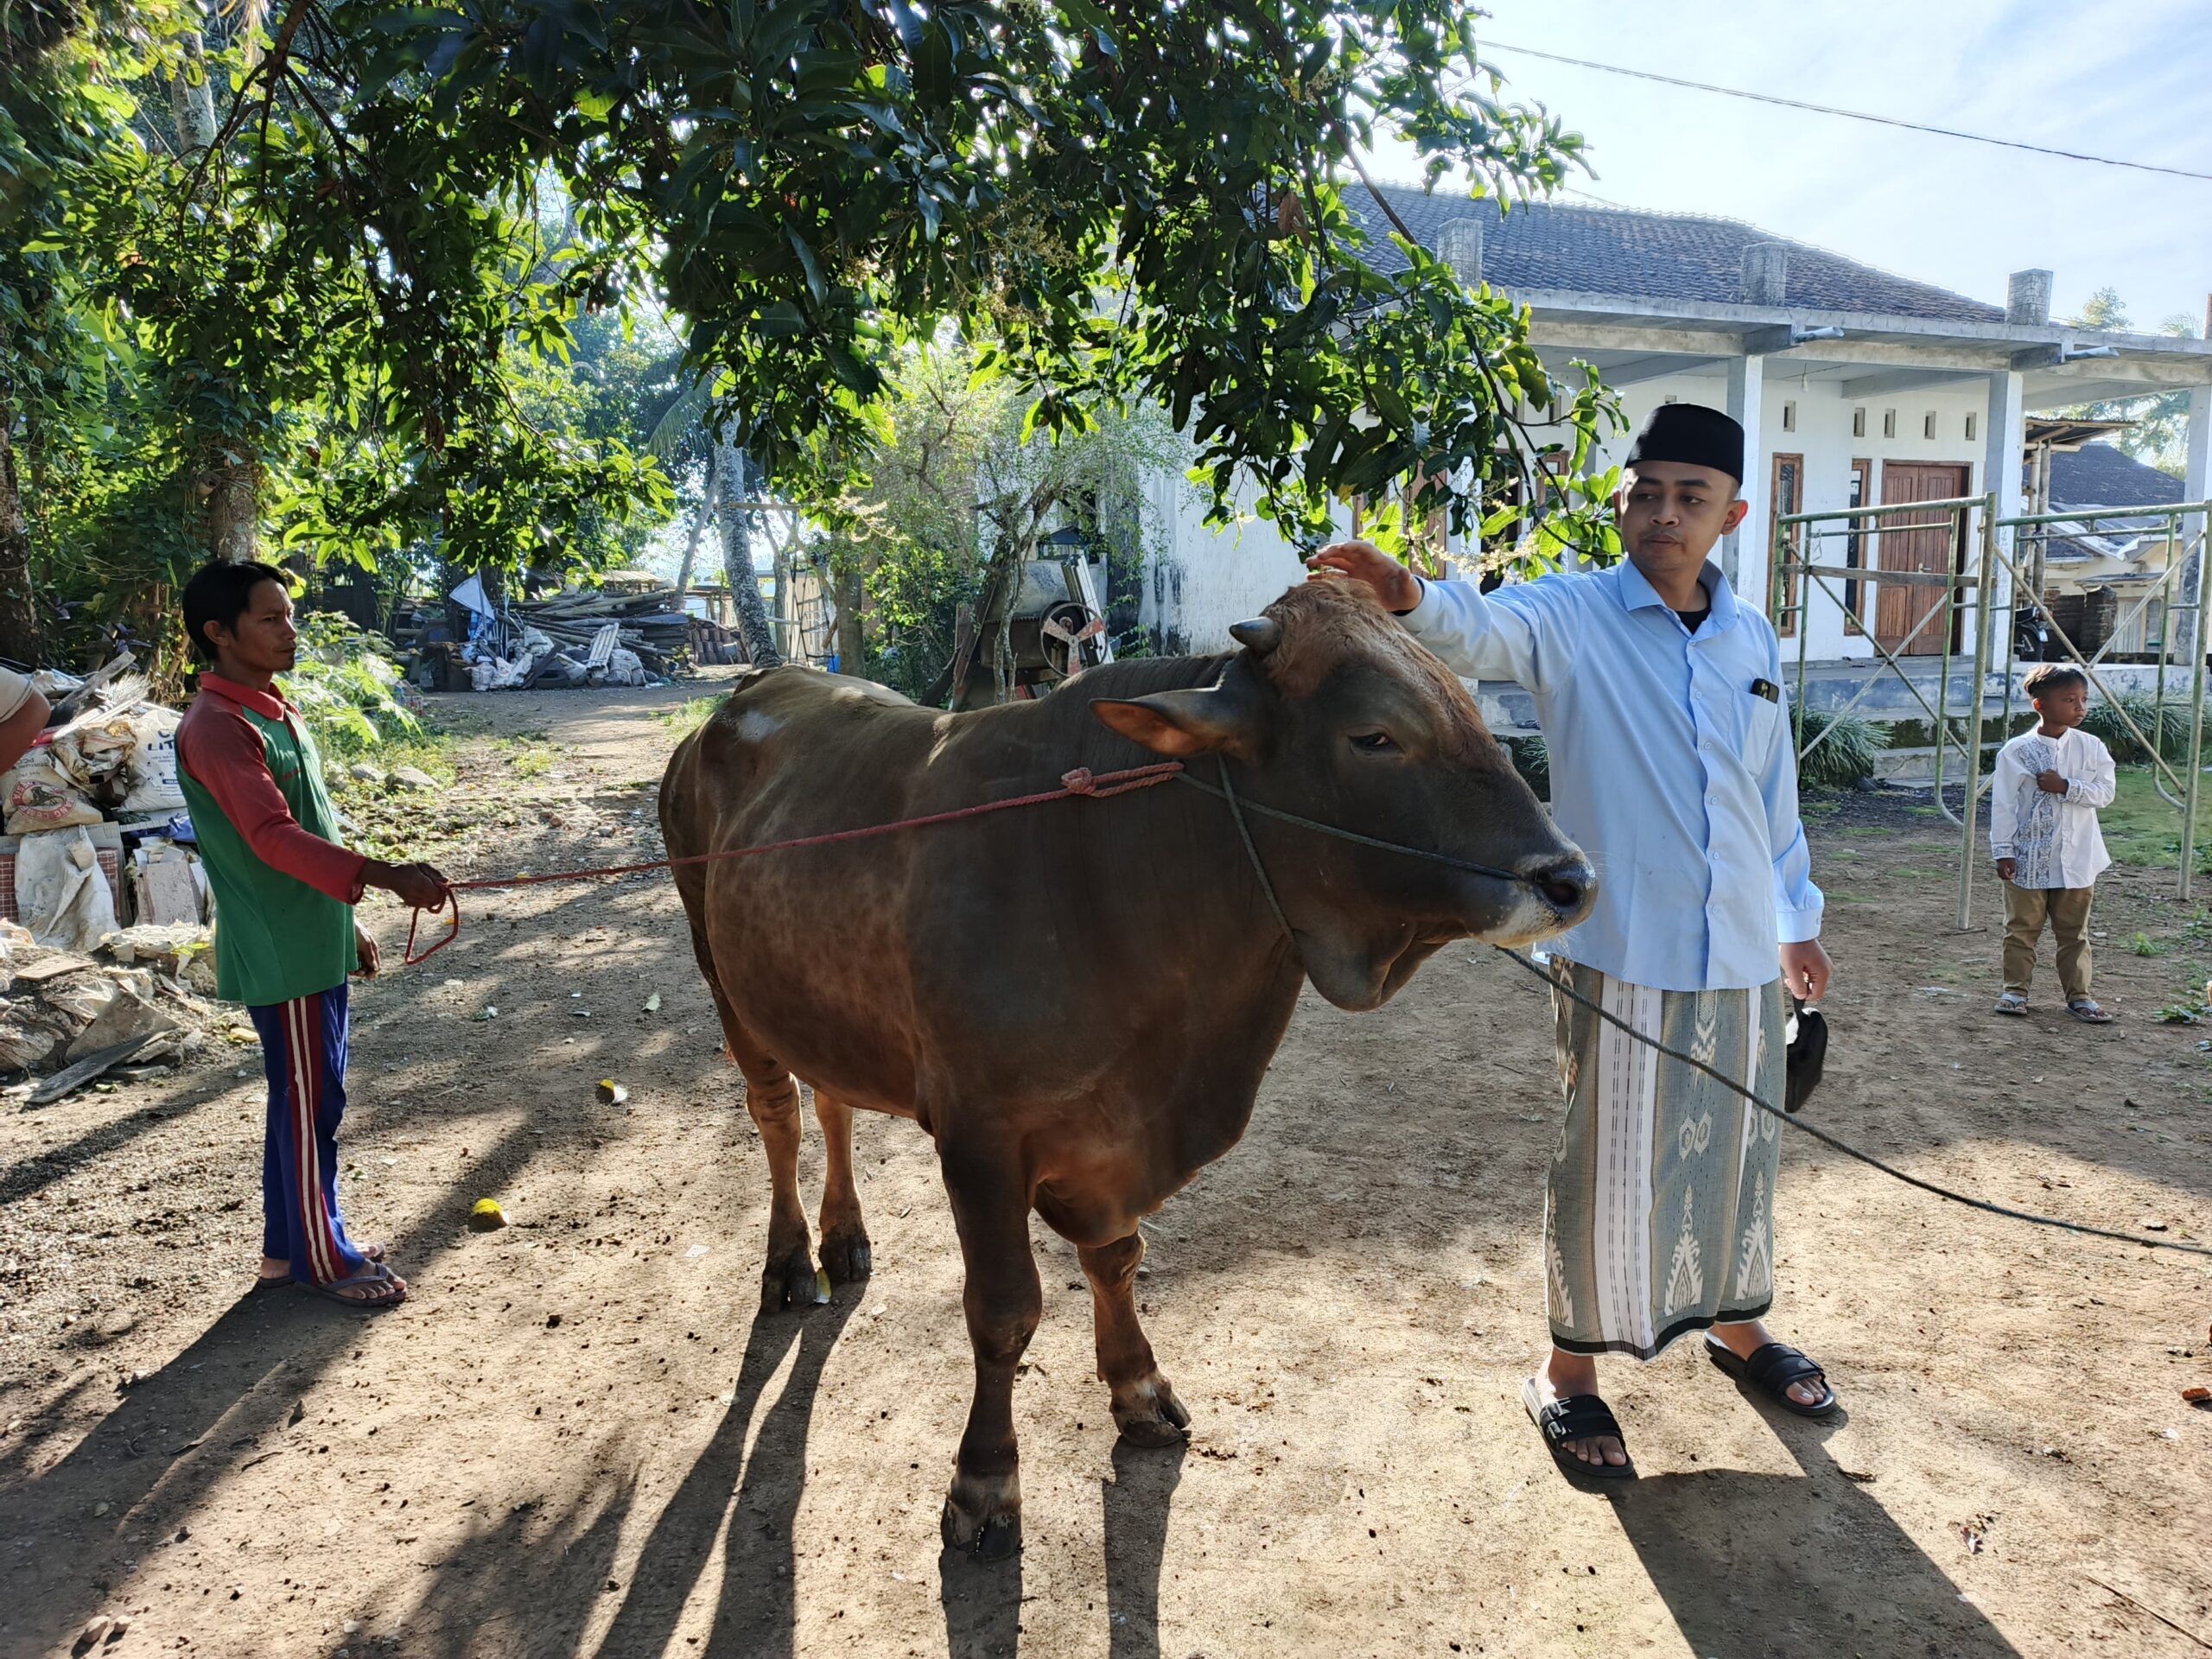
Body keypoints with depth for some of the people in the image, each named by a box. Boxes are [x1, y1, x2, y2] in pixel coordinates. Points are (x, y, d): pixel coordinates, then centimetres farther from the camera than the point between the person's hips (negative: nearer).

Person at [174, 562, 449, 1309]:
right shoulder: (216, 728, -19)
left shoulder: (271, 709, 12)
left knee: (308, 1098, 16)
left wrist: (348, 921, 20)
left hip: (314, 945, 9)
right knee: (309, 1103, 2)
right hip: (281, 954, -9)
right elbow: (274, 838, -31)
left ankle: (290, 1247, 29)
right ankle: (323, 1260, 15)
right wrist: (388, 877, -41)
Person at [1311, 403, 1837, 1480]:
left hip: (1742, 956, 5)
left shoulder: (1752, 641, 9)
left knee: (1738, 1148, 20)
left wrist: (1797, 915, 24)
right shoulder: (1571, 619, -7)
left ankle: (1736, 1324, 44)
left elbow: (1774, 789, 18)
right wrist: (1413, 599, -52)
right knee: (1608, 1161, 4)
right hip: (1620, 954, -5)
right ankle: (1570, 1371, 23)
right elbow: (1486, 629, -30)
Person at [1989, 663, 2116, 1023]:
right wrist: (2003, 851, -8)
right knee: (2022, 928, 9)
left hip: (2076, 861, 2)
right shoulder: (2017, 751, -8)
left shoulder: (2091, 747, 0)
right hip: (2028, 859, -2)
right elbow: (2003, 804, -6)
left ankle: (2078, 995, 20)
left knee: (2074, 932, 11)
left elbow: (2105, 791, -5)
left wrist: (2066, 787, -19)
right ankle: (2016, 990, 20)